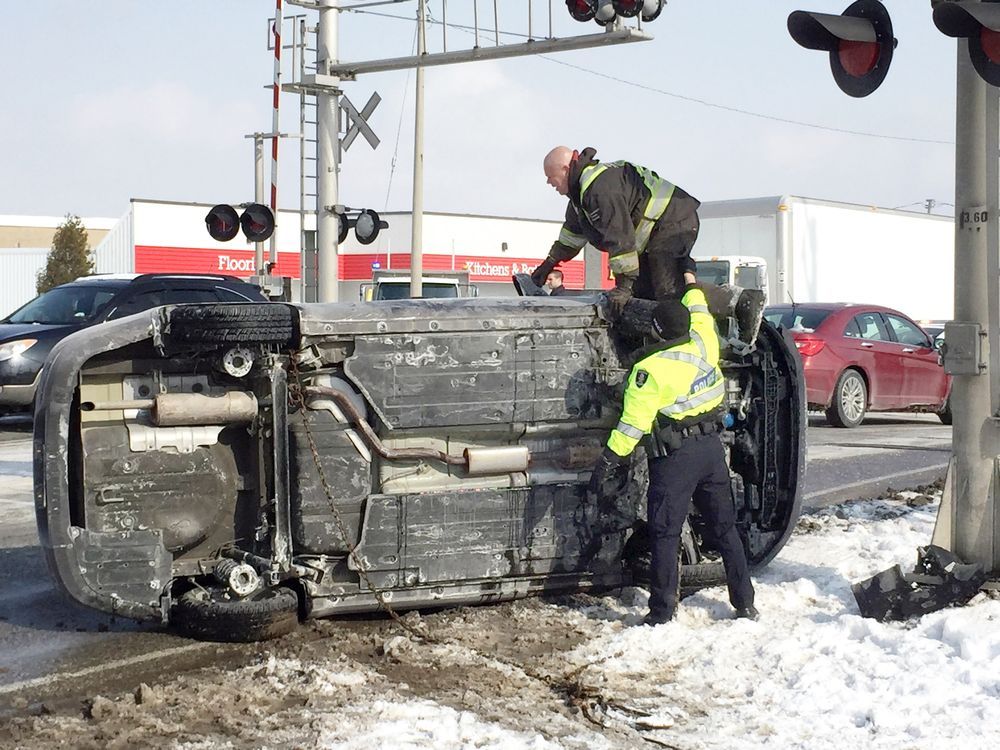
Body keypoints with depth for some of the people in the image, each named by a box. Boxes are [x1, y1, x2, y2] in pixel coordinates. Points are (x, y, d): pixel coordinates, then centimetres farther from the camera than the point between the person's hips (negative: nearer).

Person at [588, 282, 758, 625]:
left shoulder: (651, 368, -14)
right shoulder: (703, 344, 1)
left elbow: (634, 422, -17)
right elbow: (699, 312, 25)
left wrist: (610, 460, -13)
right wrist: (692, 285, 43)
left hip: (674, 455, -6)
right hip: (712, 447, 6)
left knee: (665, 533, 0)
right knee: (725, 526, 15)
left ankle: (662, 612, 0)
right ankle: (745, 603, 21)